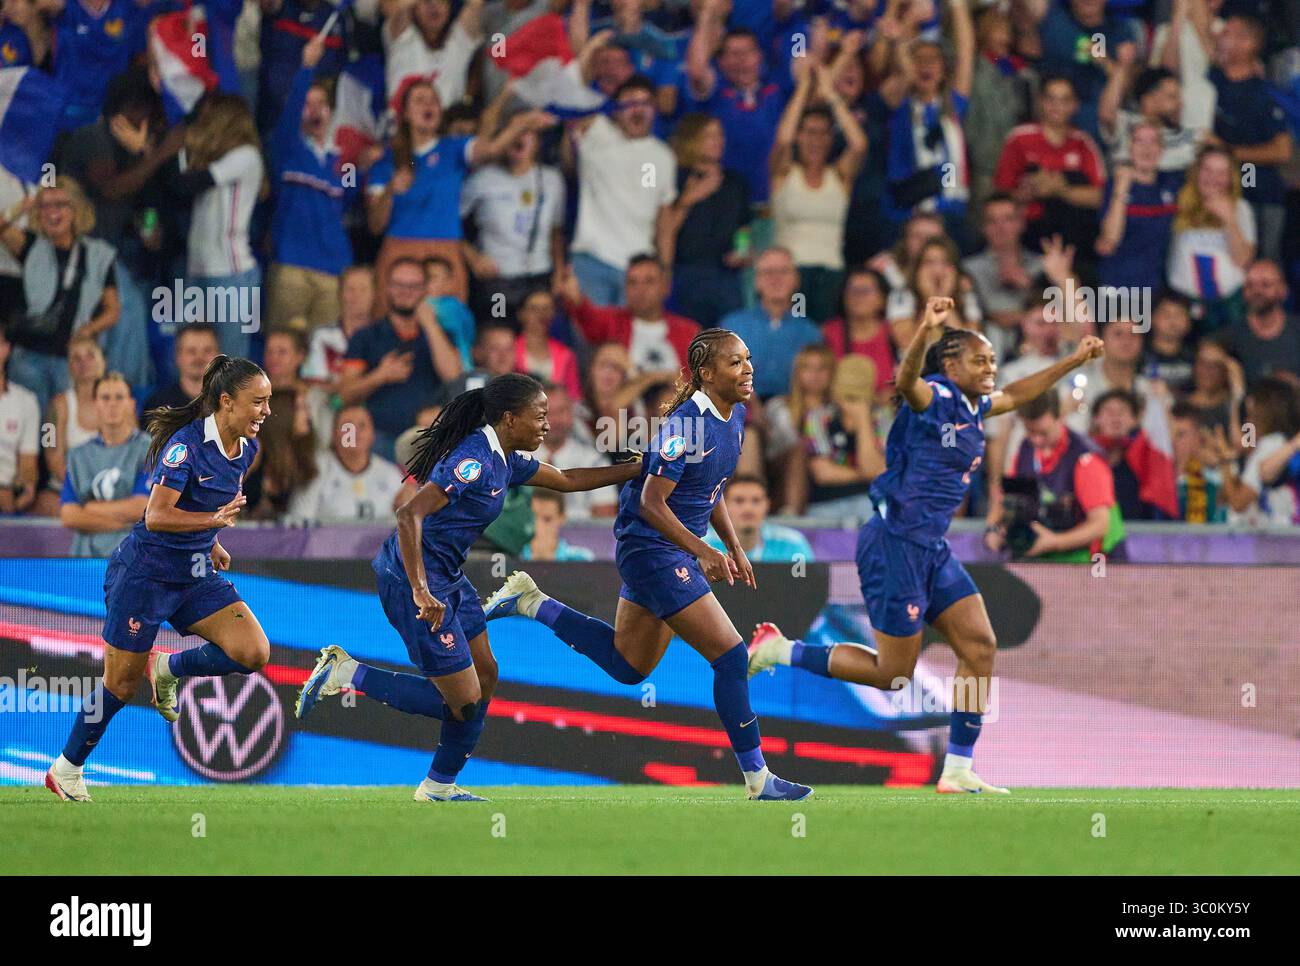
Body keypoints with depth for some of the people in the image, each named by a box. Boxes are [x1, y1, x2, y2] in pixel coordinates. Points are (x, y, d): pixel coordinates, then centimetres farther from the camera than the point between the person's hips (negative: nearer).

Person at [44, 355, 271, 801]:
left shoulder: (247, 448, 1)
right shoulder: (187, 443, -23)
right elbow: (156, 516, -27)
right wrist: (214, 519, -38)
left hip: (197, 574, 7)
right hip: (146, 574, -7)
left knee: (253, 653, -12)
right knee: (121, 684, 2)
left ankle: (167, 668, 12)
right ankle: (65, 770, 22)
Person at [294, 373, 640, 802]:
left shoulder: (506, 459, 7)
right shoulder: (473, 460, -23)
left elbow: (566, 480, 26)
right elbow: (409, 514, -31)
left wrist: (636, 469, 25)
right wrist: (421, 591, -36)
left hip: (448, 578, 10)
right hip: (410, 578, -10)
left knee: (484, 677, 14)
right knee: (465, 701, -6)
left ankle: (440, 787, 24)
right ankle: (346, 674, 1)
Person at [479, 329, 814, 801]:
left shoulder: (735, 415, 5)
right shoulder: (686, 423, -23)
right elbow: (652, 502, -23)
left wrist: (734, 547, 14)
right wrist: (702, 551, -28)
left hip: (676, 547, 10)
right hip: (651, 548, -10)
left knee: (628, 665, 20)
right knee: (731, 655, -11)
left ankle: (529, 602, 26)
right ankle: (758, 781, -4)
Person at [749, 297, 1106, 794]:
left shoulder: (974, 407, 11)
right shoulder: (932, 398, -14)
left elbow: (1015, 394, 32)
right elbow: (907, 380, -38)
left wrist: (1073, 361, 35)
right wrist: (926, 330, -55)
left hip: (932, 549, 9)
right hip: (895, 544, -9)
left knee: (980, 647, 2)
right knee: (892, 673, -3)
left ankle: (958, 771, 8)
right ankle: (780, 650, 12)